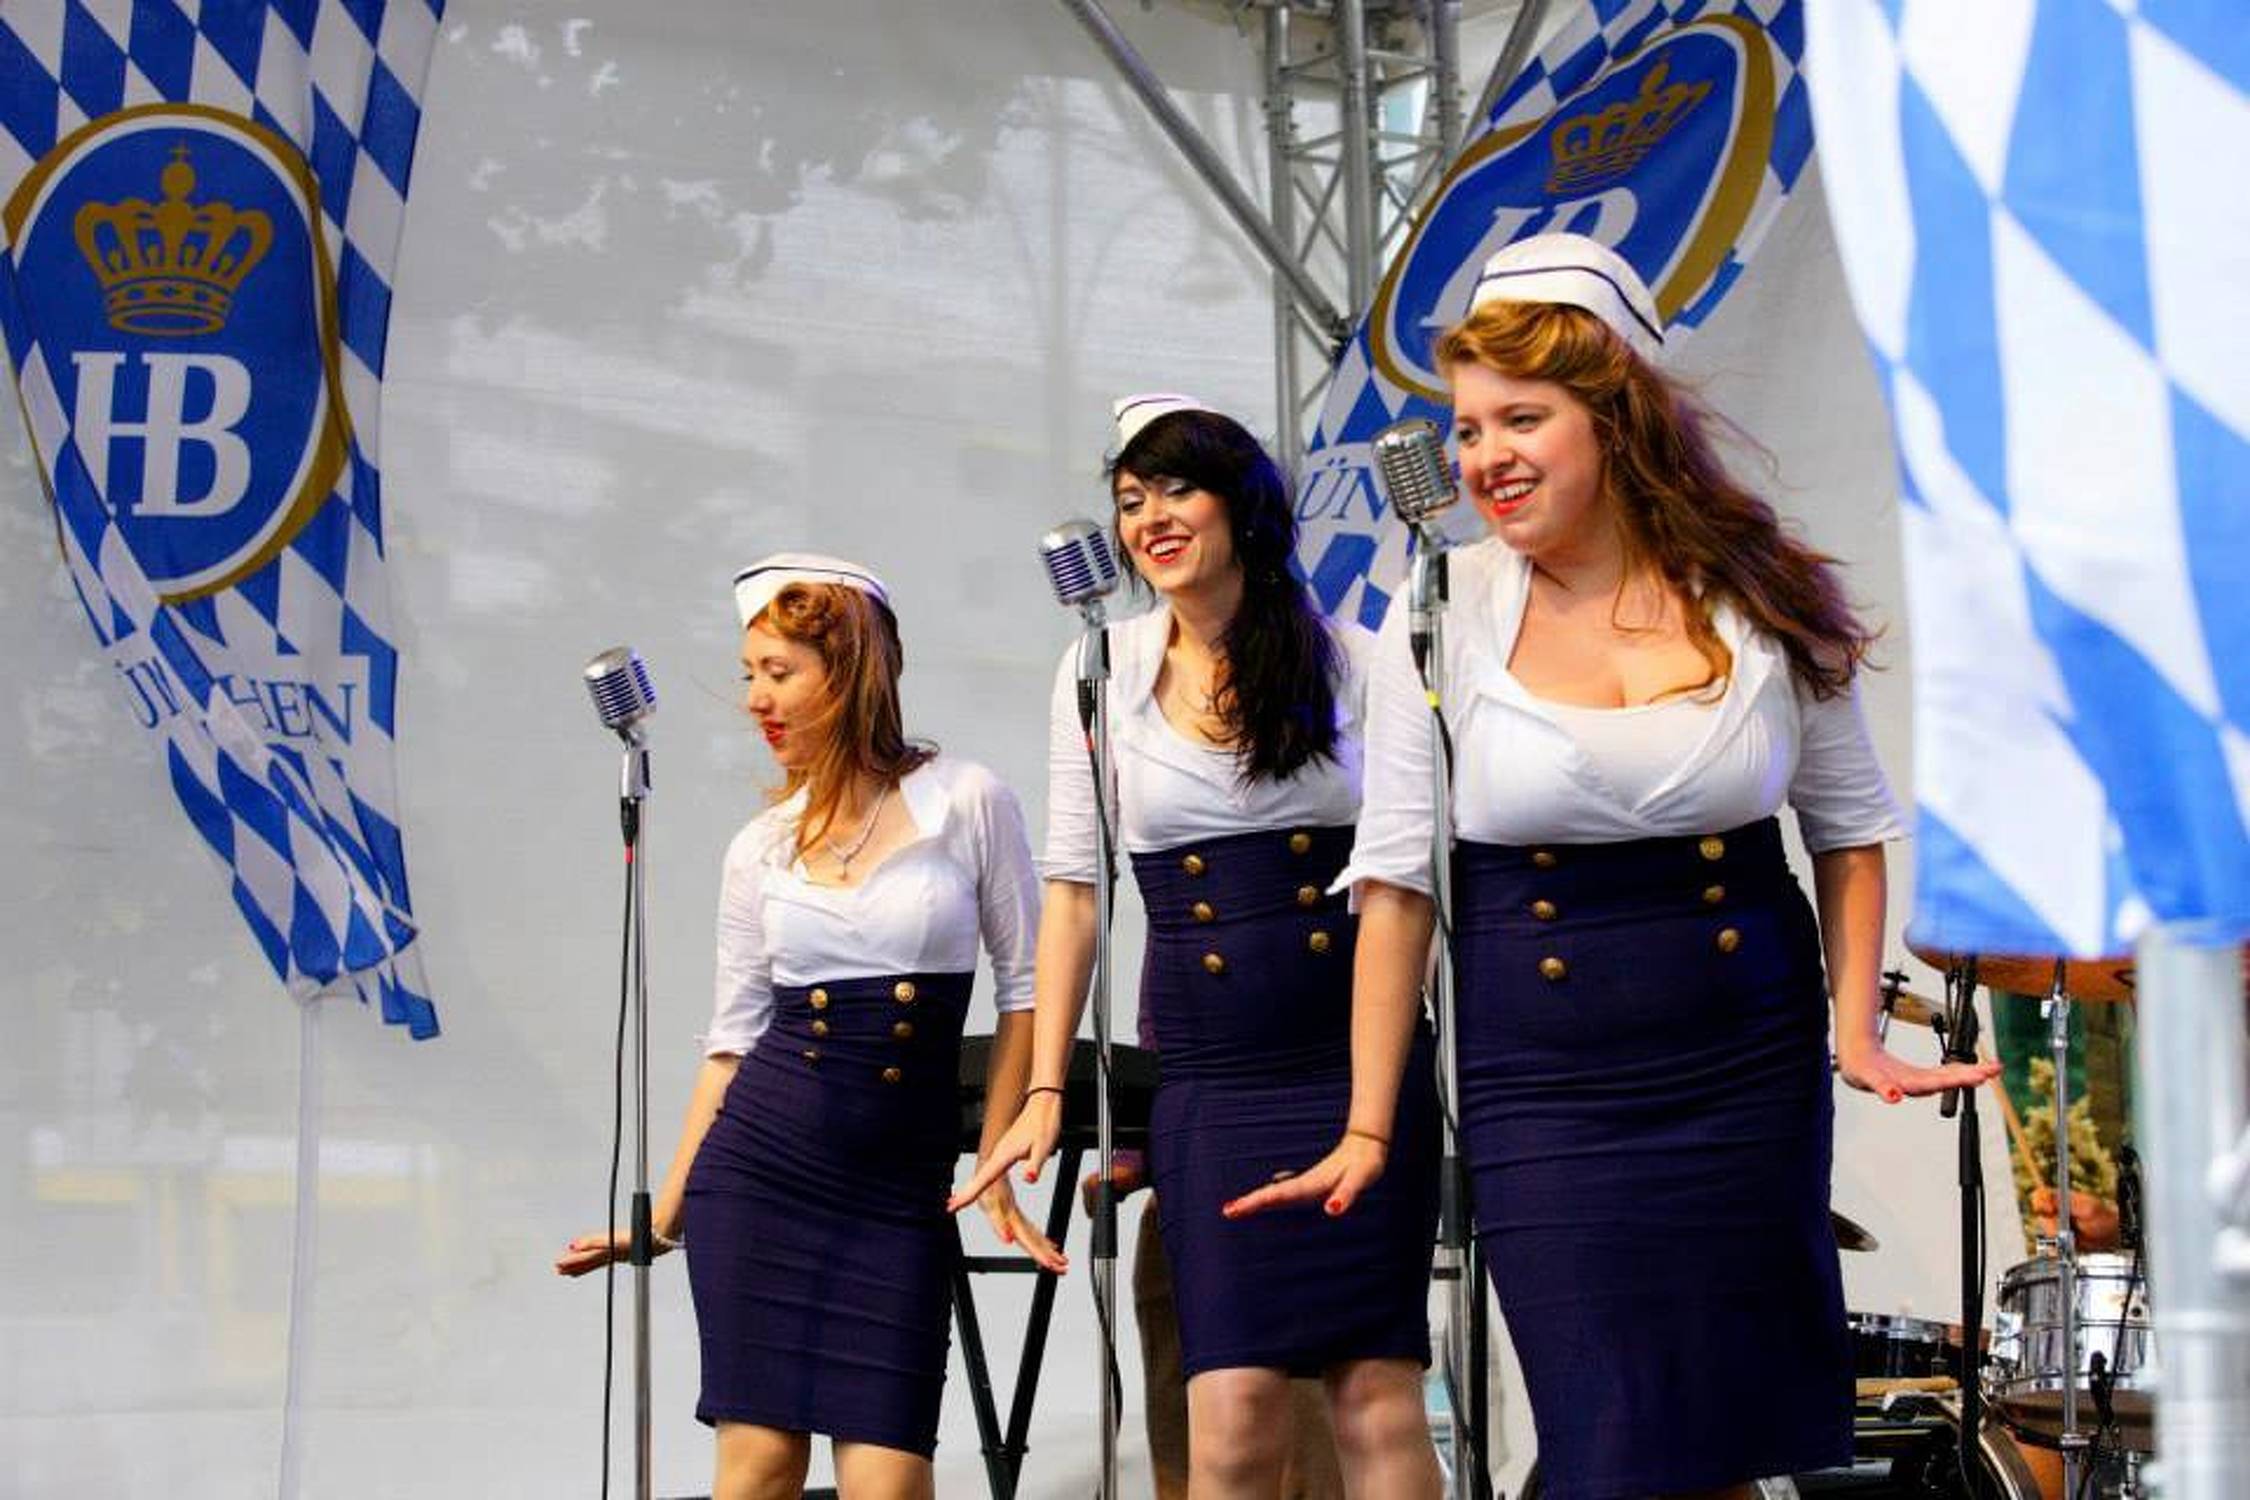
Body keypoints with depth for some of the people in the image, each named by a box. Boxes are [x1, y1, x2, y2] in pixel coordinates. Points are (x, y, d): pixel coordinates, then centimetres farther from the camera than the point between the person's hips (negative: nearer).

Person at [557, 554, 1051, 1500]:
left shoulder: (967, 803, -1)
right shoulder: (759, 849, 6)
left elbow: (1024, 987, 3)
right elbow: (732, 1039, 10)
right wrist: (663, 1217, 7)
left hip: (899, 1189, -2)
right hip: (762, 1165, 2)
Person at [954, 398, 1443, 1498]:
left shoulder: (1346, 660, 4)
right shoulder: (1102, 669, 7)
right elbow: (1072, 883, 8)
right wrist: (1045, 1092, 3)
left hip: (1360, 1064, 0)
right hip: (1209, 1078, 1)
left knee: (1378, 1400, -5)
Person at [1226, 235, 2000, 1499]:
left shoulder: (1763, 598, 0)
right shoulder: (1445, 616, -4)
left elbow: (1850, 826, 11)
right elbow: (1397, 881, -1)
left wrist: (1858, 1030, -2)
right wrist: (1368, 1128, -2)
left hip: (1749, 1071, 2)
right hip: (1545, 1095, -1)